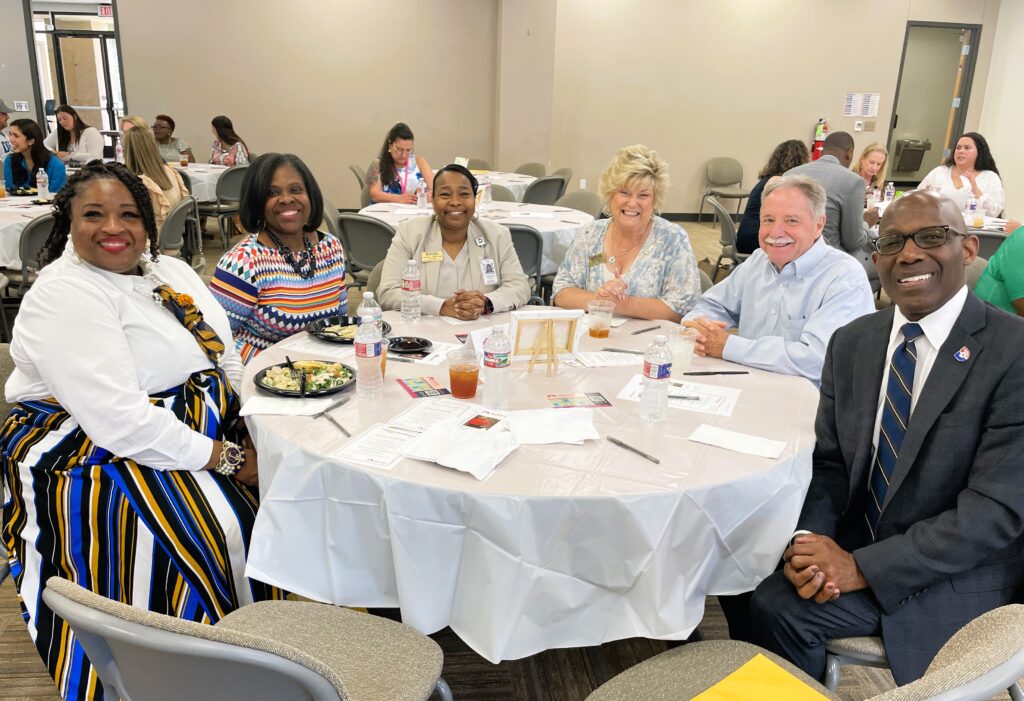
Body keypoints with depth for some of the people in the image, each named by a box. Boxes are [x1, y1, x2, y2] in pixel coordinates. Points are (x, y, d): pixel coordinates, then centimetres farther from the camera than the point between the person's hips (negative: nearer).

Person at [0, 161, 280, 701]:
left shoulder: (172, 272, 10)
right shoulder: (62, 295, -15)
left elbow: (228, 363, 9)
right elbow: (119, 422, -24)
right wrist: (225, 458, -21)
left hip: (196, 435, 8)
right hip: (97, 466, -8)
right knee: (225, 532, -23)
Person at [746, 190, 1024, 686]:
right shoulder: (851, 343, 2)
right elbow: (830, 463, 5)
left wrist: (860, 567, -21)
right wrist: (809, 539, -15)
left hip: (955, 576, -5)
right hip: (853, 552, 5)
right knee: (771, 605, -16)